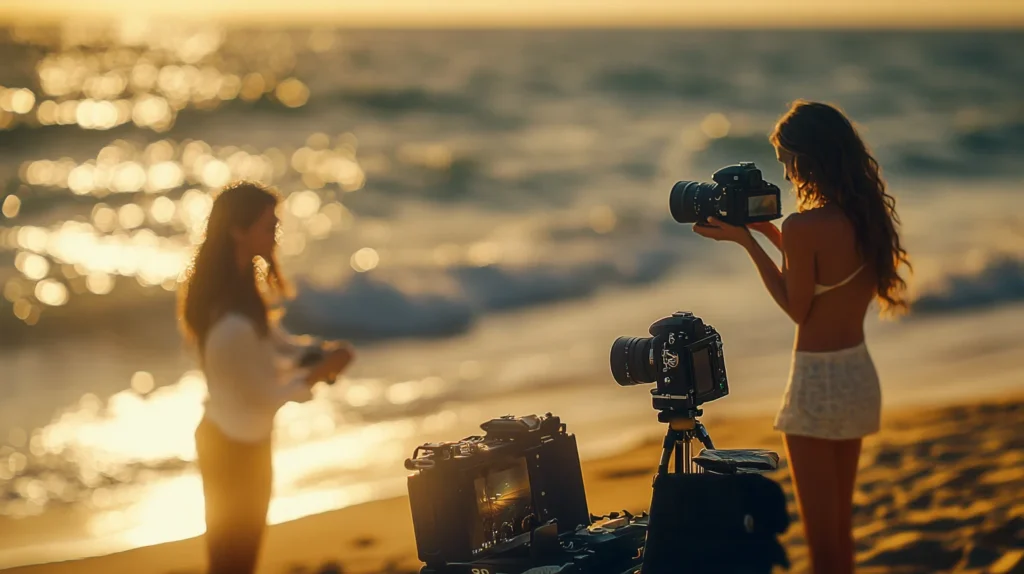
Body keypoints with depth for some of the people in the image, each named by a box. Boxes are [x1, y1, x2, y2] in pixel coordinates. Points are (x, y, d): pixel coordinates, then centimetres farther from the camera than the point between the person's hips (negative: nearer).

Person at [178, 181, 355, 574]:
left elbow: (272, 339, 9)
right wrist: (320, 371, -12)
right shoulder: (231, 322, -33)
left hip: (231, 438, 9)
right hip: (235, 447, -9)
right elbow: (264, 395, -23)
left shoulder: (238, 283, -3)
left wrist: (320, 349, -8)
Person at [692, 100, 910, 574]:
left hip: (818, 381, -8)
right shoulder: (870, 216, 1)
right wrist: (771, 234, 13)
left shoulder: (803, 226, -22)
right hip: (861, 375, 8)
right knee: (841, 527, 21)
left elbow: (797, 308, -10)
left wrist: (747, 241, -8)